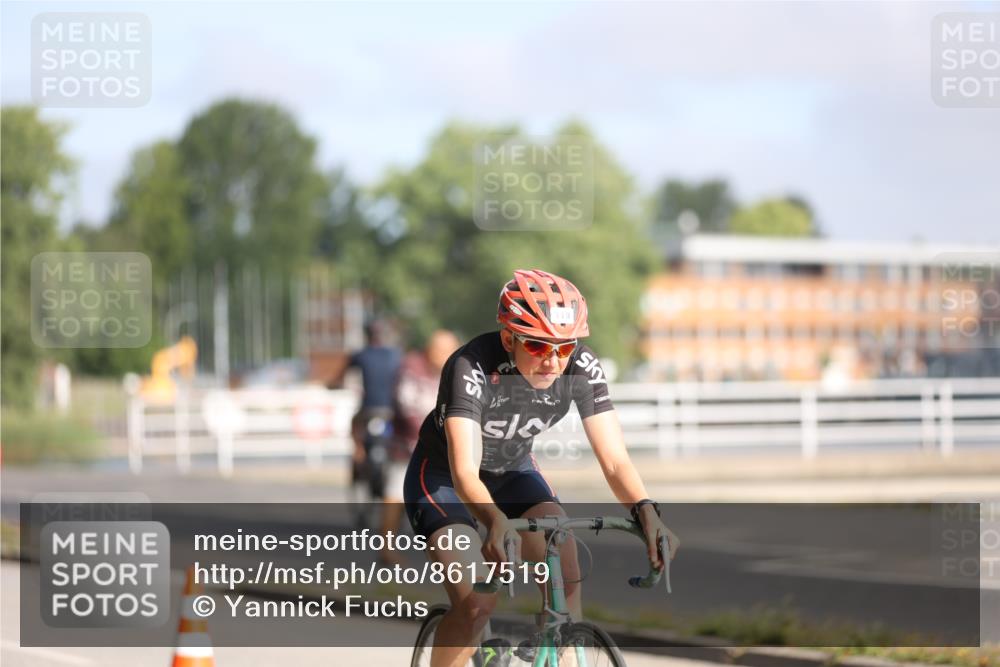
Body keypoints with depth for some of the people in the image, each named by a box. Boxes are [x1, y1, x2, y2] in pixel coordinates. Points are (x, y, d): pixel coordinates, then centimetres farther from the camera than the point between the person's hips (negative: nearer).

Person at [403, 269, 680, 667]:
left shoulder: (582, 368, -22)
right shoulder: (472, 368, -35)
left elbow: (614, 459, -25)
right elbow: (464, 473, -44)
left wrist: (645, 511, -45)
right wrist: (496, 522, -64)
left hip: (513, 472, 4)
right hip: (442, 478, -4)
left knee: (566, 581, -18)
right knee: (476, 604, -21)